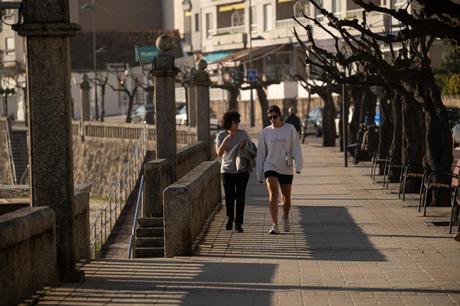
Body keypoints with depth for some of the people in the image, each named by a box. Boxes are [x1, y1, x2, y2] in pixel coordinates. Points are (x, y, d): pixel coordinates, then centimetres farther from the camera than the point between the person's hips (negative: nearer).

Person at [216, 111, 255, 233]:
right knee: (229, 196, -1)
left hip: (242, 169, 0)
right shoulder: (221, 136, 0)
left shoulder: (243, 134, 1)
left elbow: (251, 148, 12)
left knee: (240, 196, -4)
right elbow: (219, 153, -8)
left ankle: (238, 223, -1)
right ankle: (230, 218, 22)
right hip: (227, 169, 0)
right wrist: (226, 140, -20)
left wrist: (244, 144, -9)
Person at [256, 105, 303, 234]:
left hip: (286, 169, 0)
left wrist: (298, 165, -16)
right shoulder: (265, 132, 4)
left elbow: (296, 148, -3)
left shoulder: (290, 129, -1)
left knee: (286, 197, 13)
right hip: (270, 167, 0)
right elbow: (261, 153, 8)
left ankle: (286, 219, 41)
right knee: (273, 194, -19)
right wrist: (260, 174, 7)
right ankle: (275, 225, -25)